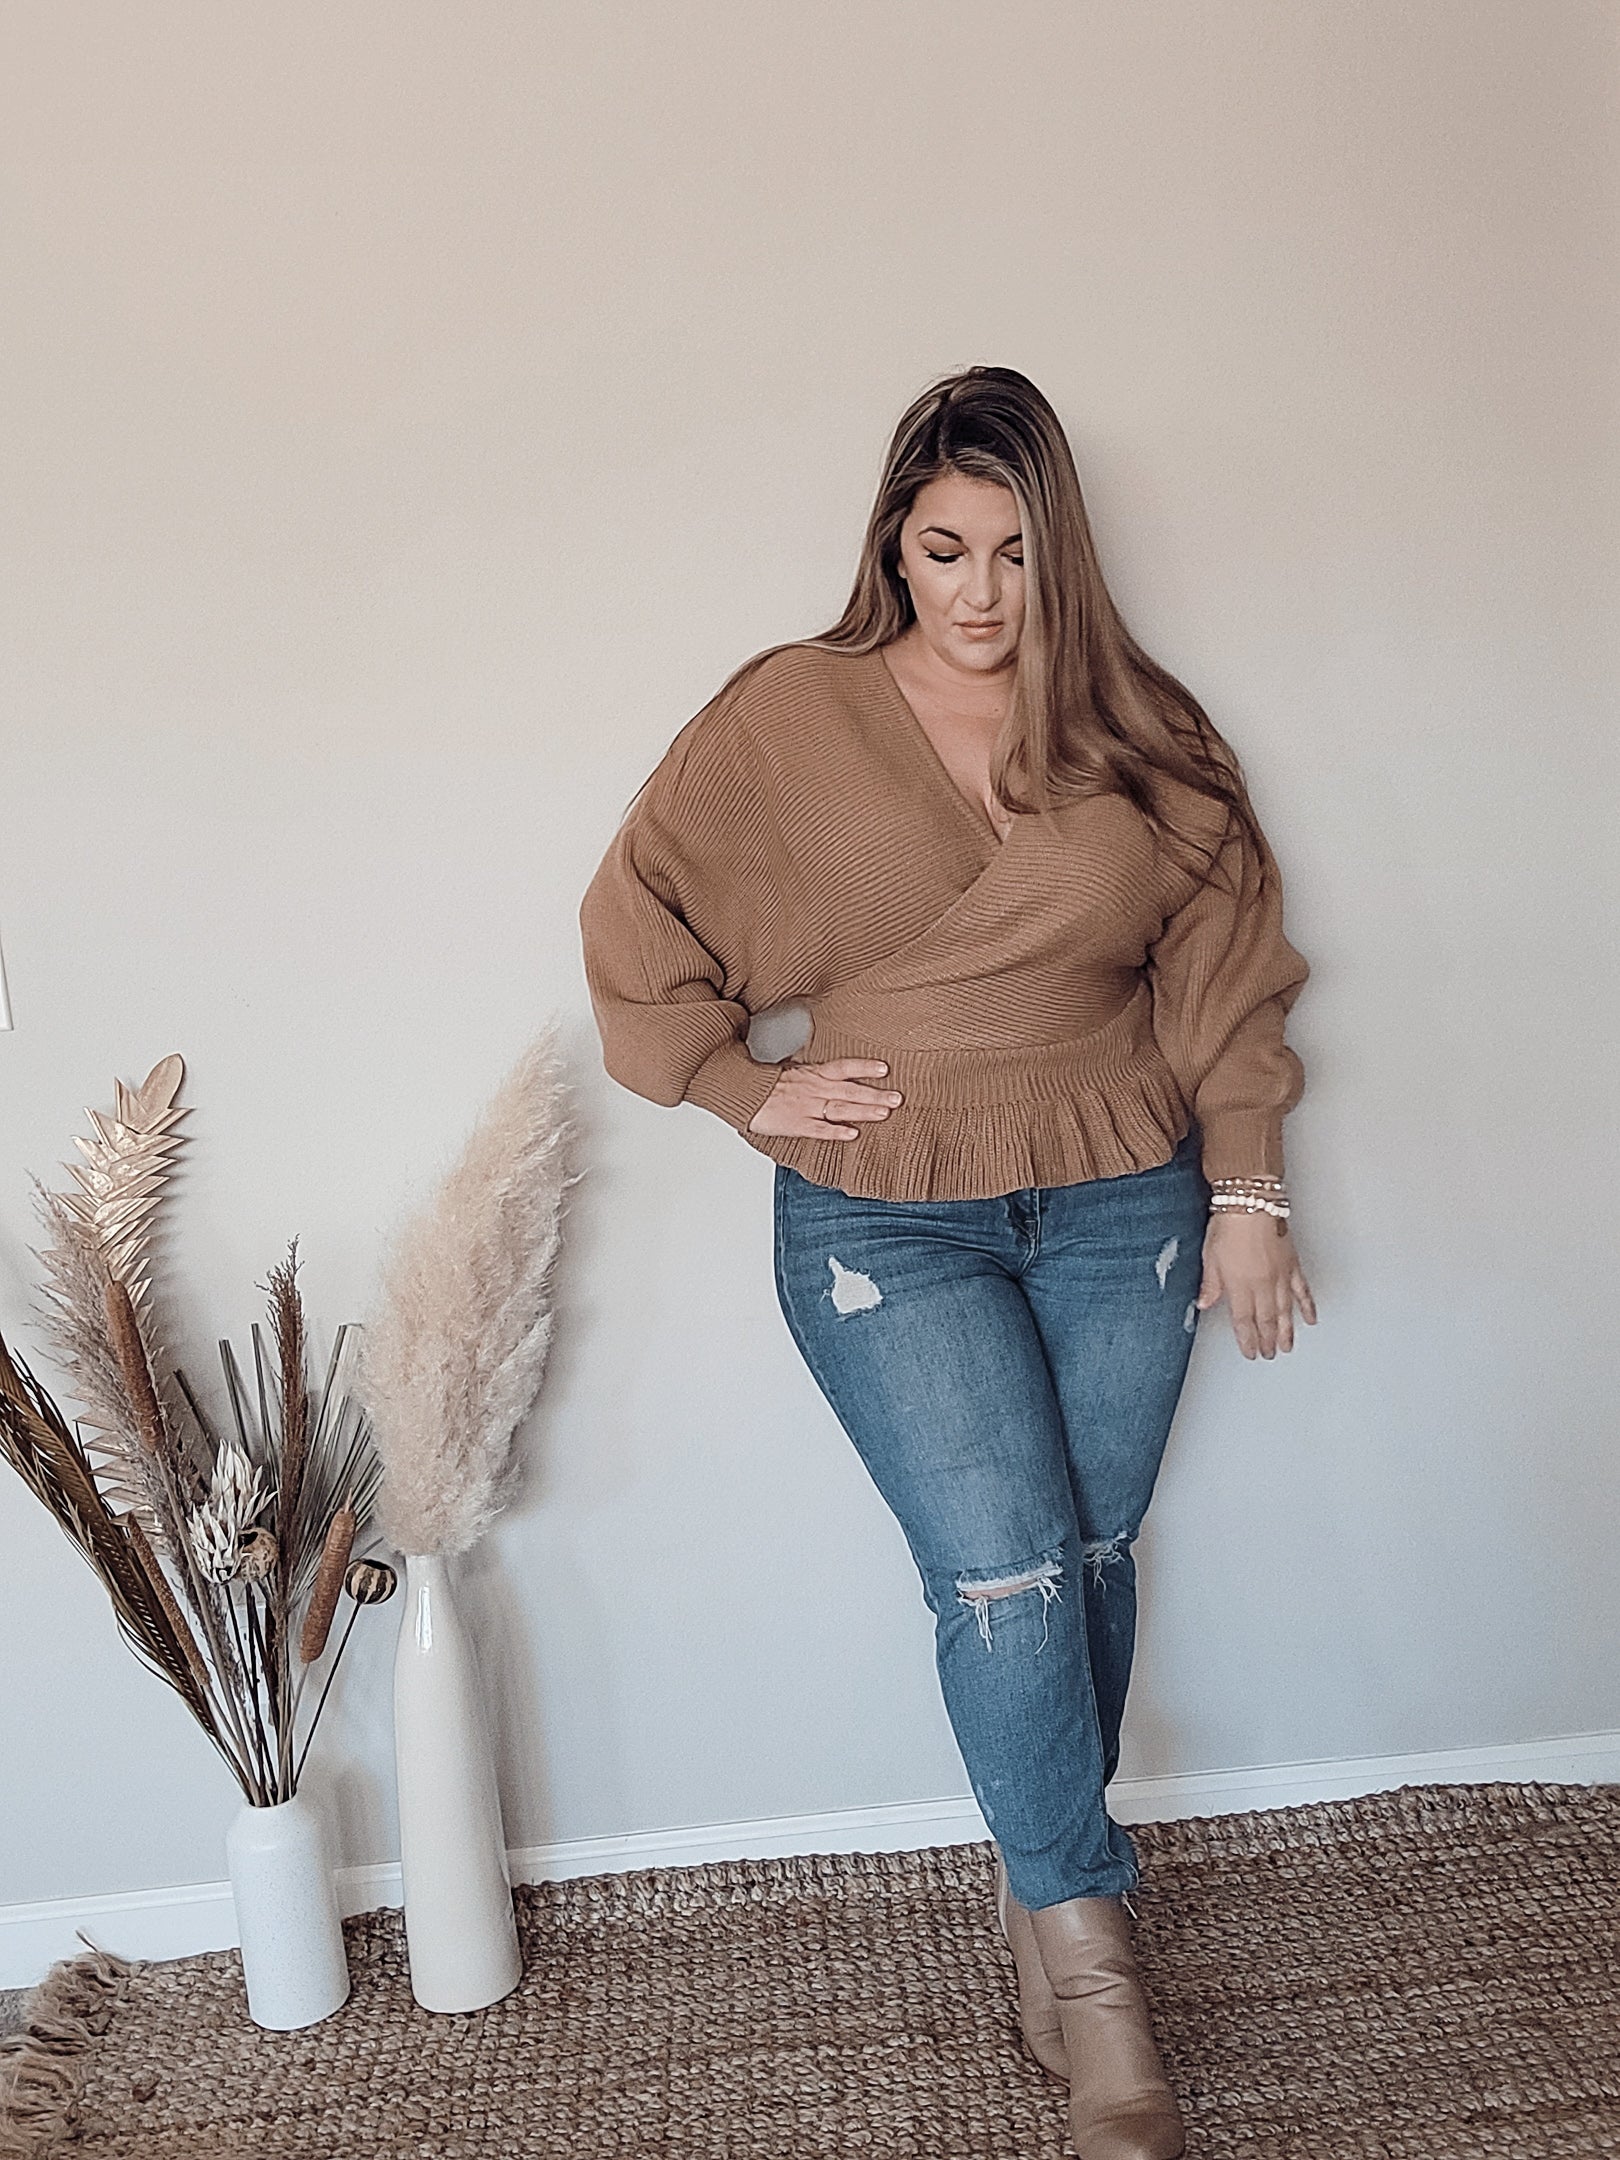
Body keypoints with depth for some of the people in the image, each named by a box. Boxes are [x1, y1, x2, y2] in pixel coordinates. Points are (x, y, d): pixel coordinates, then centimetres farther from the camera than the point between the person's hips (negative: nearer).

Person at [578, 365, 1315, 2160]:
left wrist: (1245, 1189, 3)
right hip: (887, 1222, -2)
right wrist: (750, 1087, -4)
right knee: (1003, 1571, -10)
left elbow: (1222, 962, 6)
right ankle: (1090, 1962, 8)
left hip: (1122, 1209, 3)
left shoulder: (1136, 730, 4)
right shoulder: (790, 715, -3)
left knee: (1090, 1557, 9)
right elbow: (638, 920, 2)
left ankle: (1038, 1878, 31)